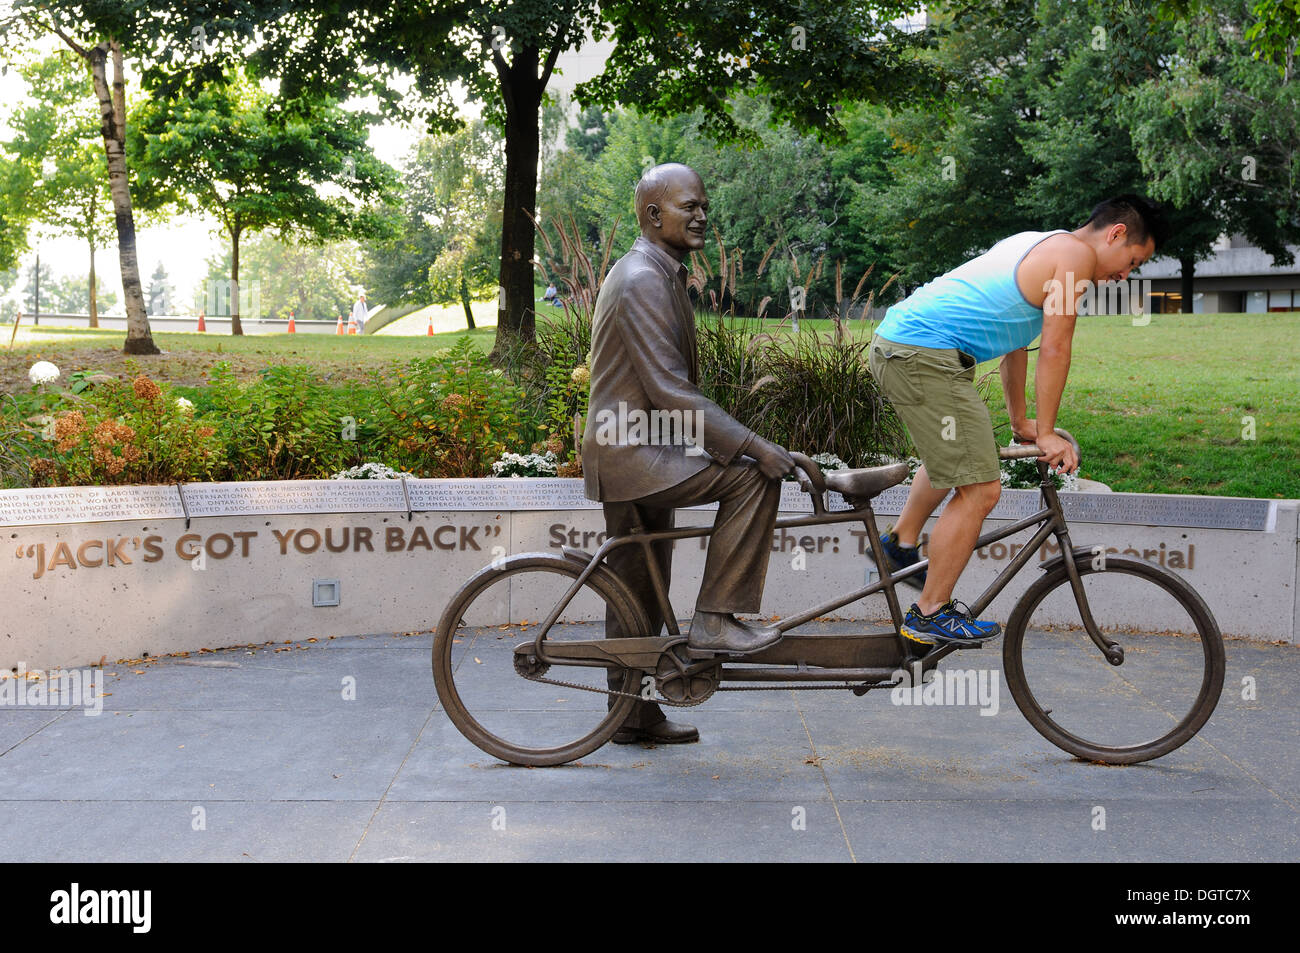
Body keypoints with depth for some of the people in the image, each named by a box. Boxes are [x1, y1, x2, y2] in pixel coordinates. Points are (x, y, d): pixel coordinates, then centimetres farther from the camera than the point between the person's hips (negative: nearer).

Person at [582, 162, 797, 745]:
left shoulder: (661, 276, 16)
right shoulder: (642, 281, -18)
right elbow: (669, 390, -25)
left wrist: (735, 442, 23)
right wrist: (752, 446, -27)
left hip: (639, 453, 11)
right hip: (631, 452, -11)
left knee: (639, 596, 15)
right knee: (754, 477, -22)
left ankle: (634, 715, 25)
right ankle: (714, 621, -16)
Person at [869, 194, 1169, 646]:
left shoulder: (1039, 245, 24)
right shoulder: (1075, 253, -5)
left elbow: (1015, 341, 30)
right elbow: (1054, 348, -8)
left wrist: (1021, 423, 35)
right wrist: (1046, 434, -2)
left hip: (894, 343, 11)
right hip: (925, 355, -11)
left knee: (955, 452, 33)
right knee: (980, 489, -8)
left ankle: (901, 542, 43)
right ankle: (931, 613, 0)